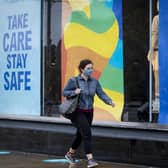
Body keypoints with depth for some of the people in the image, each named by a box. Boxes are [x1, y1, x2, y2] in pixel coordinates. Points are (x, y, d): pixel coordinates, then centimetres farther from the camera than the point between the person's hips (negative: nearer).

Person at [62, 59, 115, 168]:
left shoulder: (94, 82, 0)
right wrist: (74, 92, -27)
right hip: (77, 112, -6)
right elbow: (64, 92, -8)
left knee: (80, 135, 17)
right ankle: (90, 159, -23)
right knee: (87, 133, -21)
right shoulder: (74, 80, -11)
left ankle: (70, 154, 41)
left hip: (88, 112, 6)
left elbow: (101, 94, -8)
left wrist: (110, 101, -26)